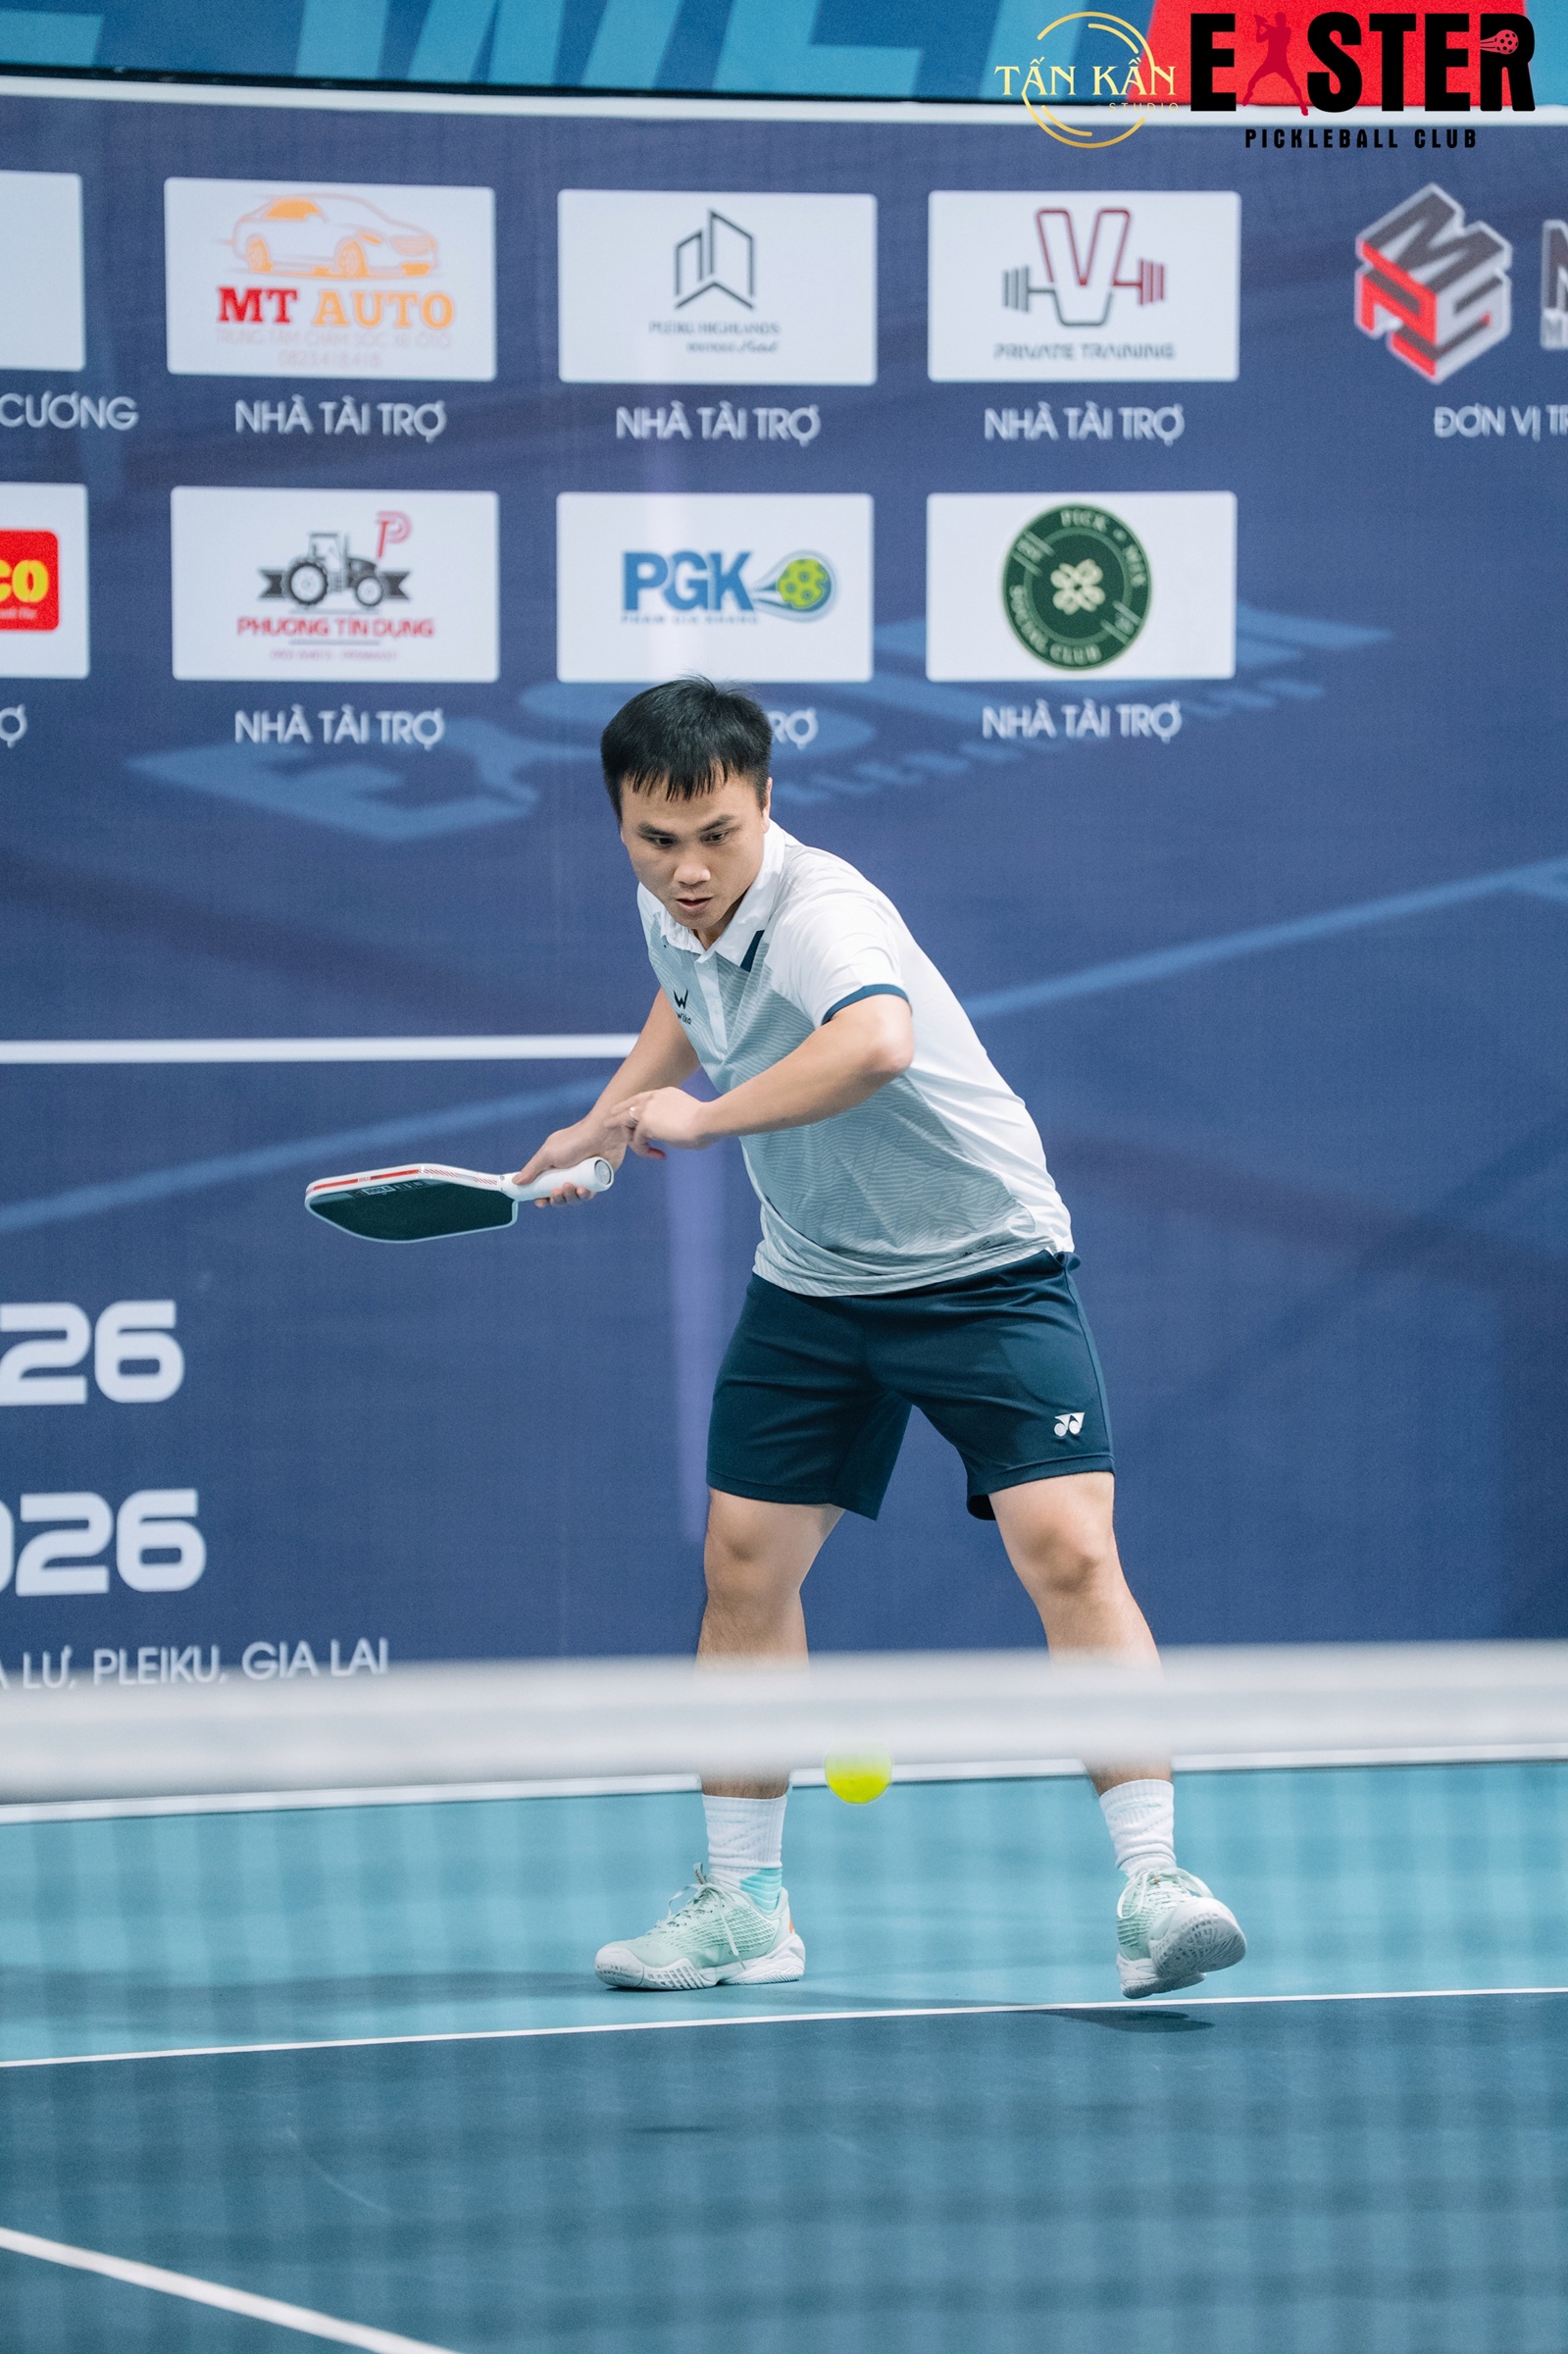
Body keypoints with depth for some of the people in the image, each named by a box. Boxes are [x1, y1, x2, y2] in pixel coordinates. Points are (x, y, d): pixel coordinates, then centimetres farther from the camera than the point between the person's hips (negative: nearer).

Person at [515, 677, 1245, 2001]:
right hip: (813, 1282, 7)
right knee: (746, 1560, 5)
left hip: (984, 1266, -7)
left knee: (1066, 1548, -20)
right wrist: (603, 1123, 14)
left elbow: (878, 1044, -55)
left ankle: (1151, 1887, -18)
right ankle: (742, 1905, 17)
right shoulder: (674, 906, -4)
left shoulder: (821, 918, -30)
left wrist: (703, 1117, -53)